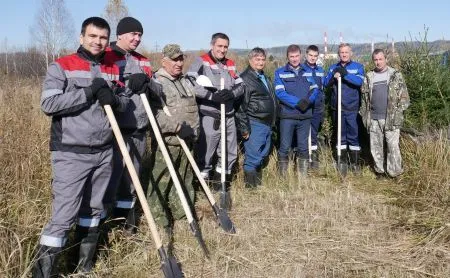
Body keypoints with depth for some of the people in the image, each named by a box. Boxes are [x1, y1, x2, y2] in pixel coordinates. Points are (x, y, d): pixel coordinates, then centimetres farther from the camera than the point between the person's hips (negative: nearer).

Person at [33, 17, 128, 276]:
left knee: (94, 209, 15)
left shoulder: (112, 70, 11)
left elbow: (125, 102, 15)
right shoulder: (61, 66, -5)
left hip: (104, 153, 6)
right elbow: (48, 104, -15)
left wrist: (114, 99, -8)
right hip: (71, 155, -5)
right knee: (64, 215, -8)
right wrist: (87, 93, -19)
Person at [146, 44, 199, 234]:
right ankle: (160, 222, 6)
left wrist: (193, 132, 21)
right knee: (160, 182, -4)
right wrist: (178, 126, -27)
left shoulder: (186, 81, 17)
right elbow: (153, 113, -24)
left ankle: (181, 215, 31)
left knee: (184, 180, 17)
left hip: (186, 140, 8)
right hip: (166, 141, -8)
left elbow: (194, 106, 28)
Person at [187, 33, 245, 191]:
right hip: (209, 117, -6)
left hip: (228, 116, 7)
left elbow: (241, 86, 11)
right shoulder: (201, 62, -5)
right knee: (205, 154, 0)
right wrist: (211, 95, -25)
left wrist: (231, 93, -11)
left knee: (230, 154, 16)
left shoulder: (230, 64, 14)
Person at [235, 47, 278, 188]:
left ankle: (259, 185, 25)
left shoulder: (265, 77, 19)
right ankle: (251, 186, -1)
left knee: (262, 155, 15)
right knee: (253, 157, -7)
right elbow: (241, 106, -16)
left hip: (267, 124, 9)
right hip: (255, 124, -9)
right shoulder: (245, 79, -10)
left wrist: (273, 122, 22)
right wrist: (244, 128, -19)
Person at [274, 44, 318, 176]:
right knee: (285, 147, 0)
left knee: (303, 147, 11)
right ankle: (282, 176, 10)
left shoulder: (308, 71, 11)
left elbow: (315, 90, 6)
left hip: (305, 115, 3)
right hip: (287, 115, -3)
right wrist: (297, 102, -19)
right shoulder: (280, 72, 1)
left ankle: (303, 176, 20)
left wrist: (307, 101, -14)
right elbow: (280, 92, -10)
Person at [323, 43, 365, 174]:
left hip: (352, 108, -3)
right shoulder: (333, 68, 11)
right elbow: (325, 83, -1)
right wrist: (333, 76, -20)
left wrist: (345, 74, -26)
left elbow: (359, 81, -17)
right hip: (337, 108, 3)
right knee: (340, 135, 10)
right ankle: (343, 162, 20)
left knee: (353, 135, 2)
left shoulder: (358, 67, 1)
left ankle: (355, 163, 12)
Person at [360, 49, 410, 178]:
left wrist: (398, 112, -8)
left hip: (391, 119, -3)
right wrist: (364, 115, 8)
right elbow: (364, 98, 14)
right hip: (374, 120, 3)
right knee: (376, 146, 8)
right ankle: (379, 170, 21)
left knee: (393, 146, -3)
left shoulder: (396, 75, 2)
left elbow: (404, 96, 1)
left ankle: (394, 172, 7)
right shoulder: (369, 77, 10)